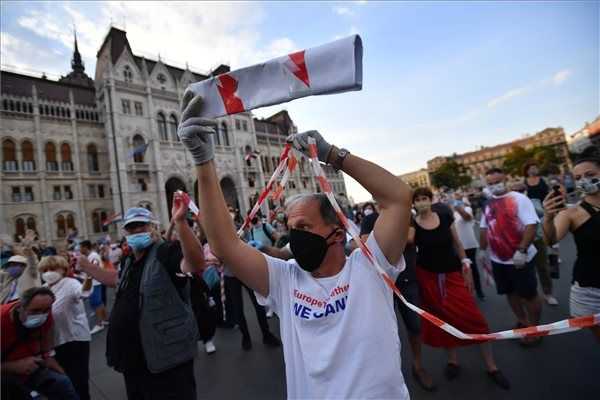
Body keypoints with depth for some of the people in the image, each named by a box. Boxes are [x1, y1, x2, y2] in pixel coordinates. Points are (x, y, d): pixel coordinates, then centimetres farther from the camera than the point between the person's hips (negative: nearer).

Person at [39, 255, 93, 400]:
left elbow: (82, 291, -43)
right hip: (59, 339, 7)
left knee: (79, 376, 2)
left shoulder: (70, 283, -19)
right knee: (65, 375, 23)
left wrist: (88, 279, -64)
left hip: (77, 337, -7)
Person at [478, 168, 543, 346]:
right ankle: (522, 322, 37)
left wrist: (521, 250, -27)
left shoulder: (519, 198, -12)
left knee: (529, 294, 7)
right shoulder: (488, 204, 7)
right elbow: (484, 228, 14)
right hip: (498, 259, 6)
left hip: (520, 258, -6)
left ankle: (534, 327, 25)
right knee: (511, 292, 18)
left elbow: (531, 224, -20)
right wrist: (482, 249, 12)